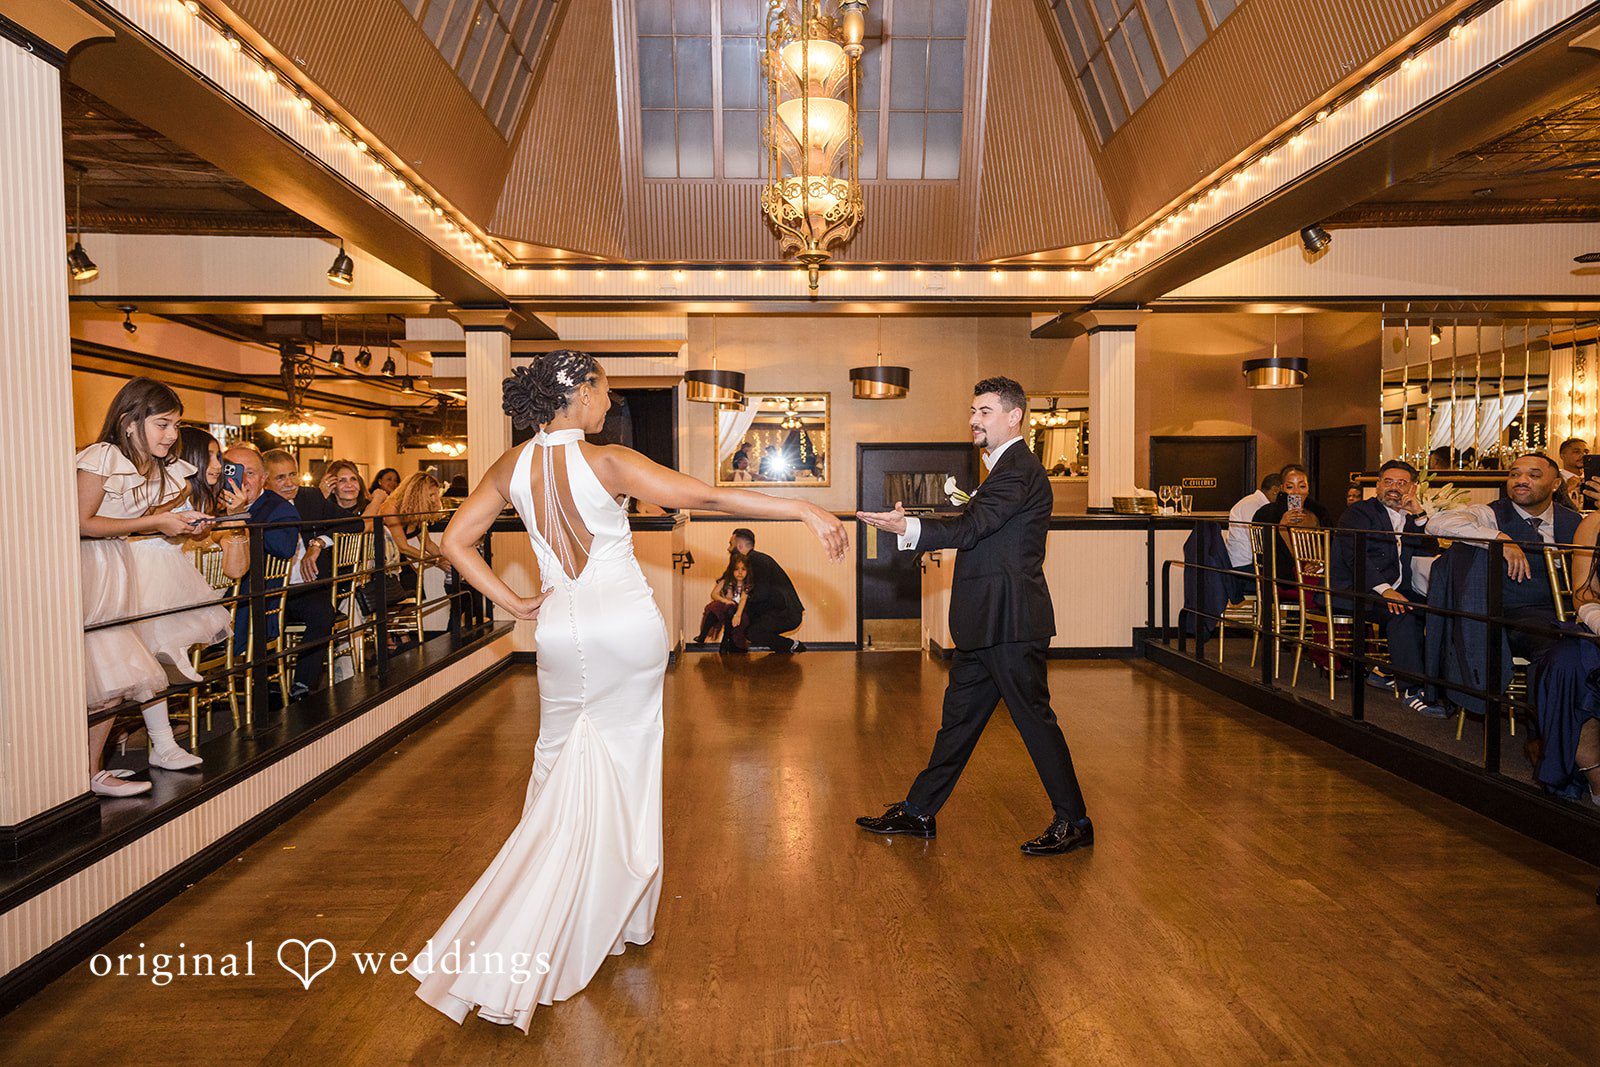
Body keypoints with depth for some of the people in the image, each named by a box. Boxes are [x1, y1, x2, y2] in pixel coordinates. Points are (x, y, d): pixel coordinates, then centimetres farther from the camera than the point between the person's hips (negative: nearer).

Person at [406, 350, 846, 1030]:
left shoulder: (511, 469, -1)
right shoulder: (607, 462, -16)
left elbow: (455, 540, 2)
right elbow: (707, 498, -22)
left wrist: (512, 603, 4)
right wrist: (805, 510, -20)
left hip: (562, 635, 4)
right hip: (630, 629, -3)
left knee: (566, 779, 17)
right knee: (625, 775, 11)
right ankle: (623, 916, 25)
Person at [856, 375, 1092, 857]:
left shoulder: (1019, 470, -14)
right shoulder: (1009, 466, 19)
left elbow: (970, 528, -25)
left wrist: (909, 528, -33)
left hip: (1010, 624, -10)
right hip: (988, 624, 10)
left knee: (1034, 719, 0)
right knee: (959, 716, 14)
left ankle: (1074, 822, 14)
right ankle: (918, 812, 22)